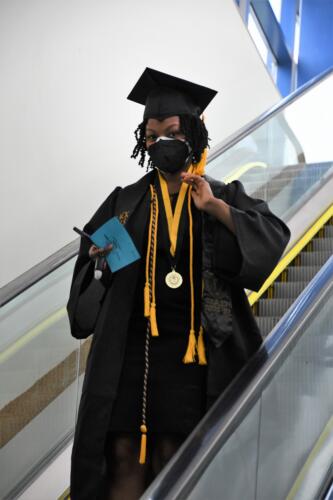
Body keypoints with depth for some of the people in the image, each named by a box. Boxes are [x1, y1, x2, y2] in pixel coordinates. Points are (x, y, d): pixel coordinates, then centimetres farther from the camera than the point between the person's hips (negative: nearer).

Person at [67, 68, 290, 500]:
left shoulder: (222, 196, 9)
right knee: (124, 456, -4)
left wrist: (214, 206, -16)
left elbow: (274, 237, -7)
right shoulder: (126, 201, 13)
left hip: (190, 349, -1)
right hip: (129, 346, 2)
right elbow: (88, 263, 15)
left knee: (172, 460, -2)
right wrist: (99, 260, -7)